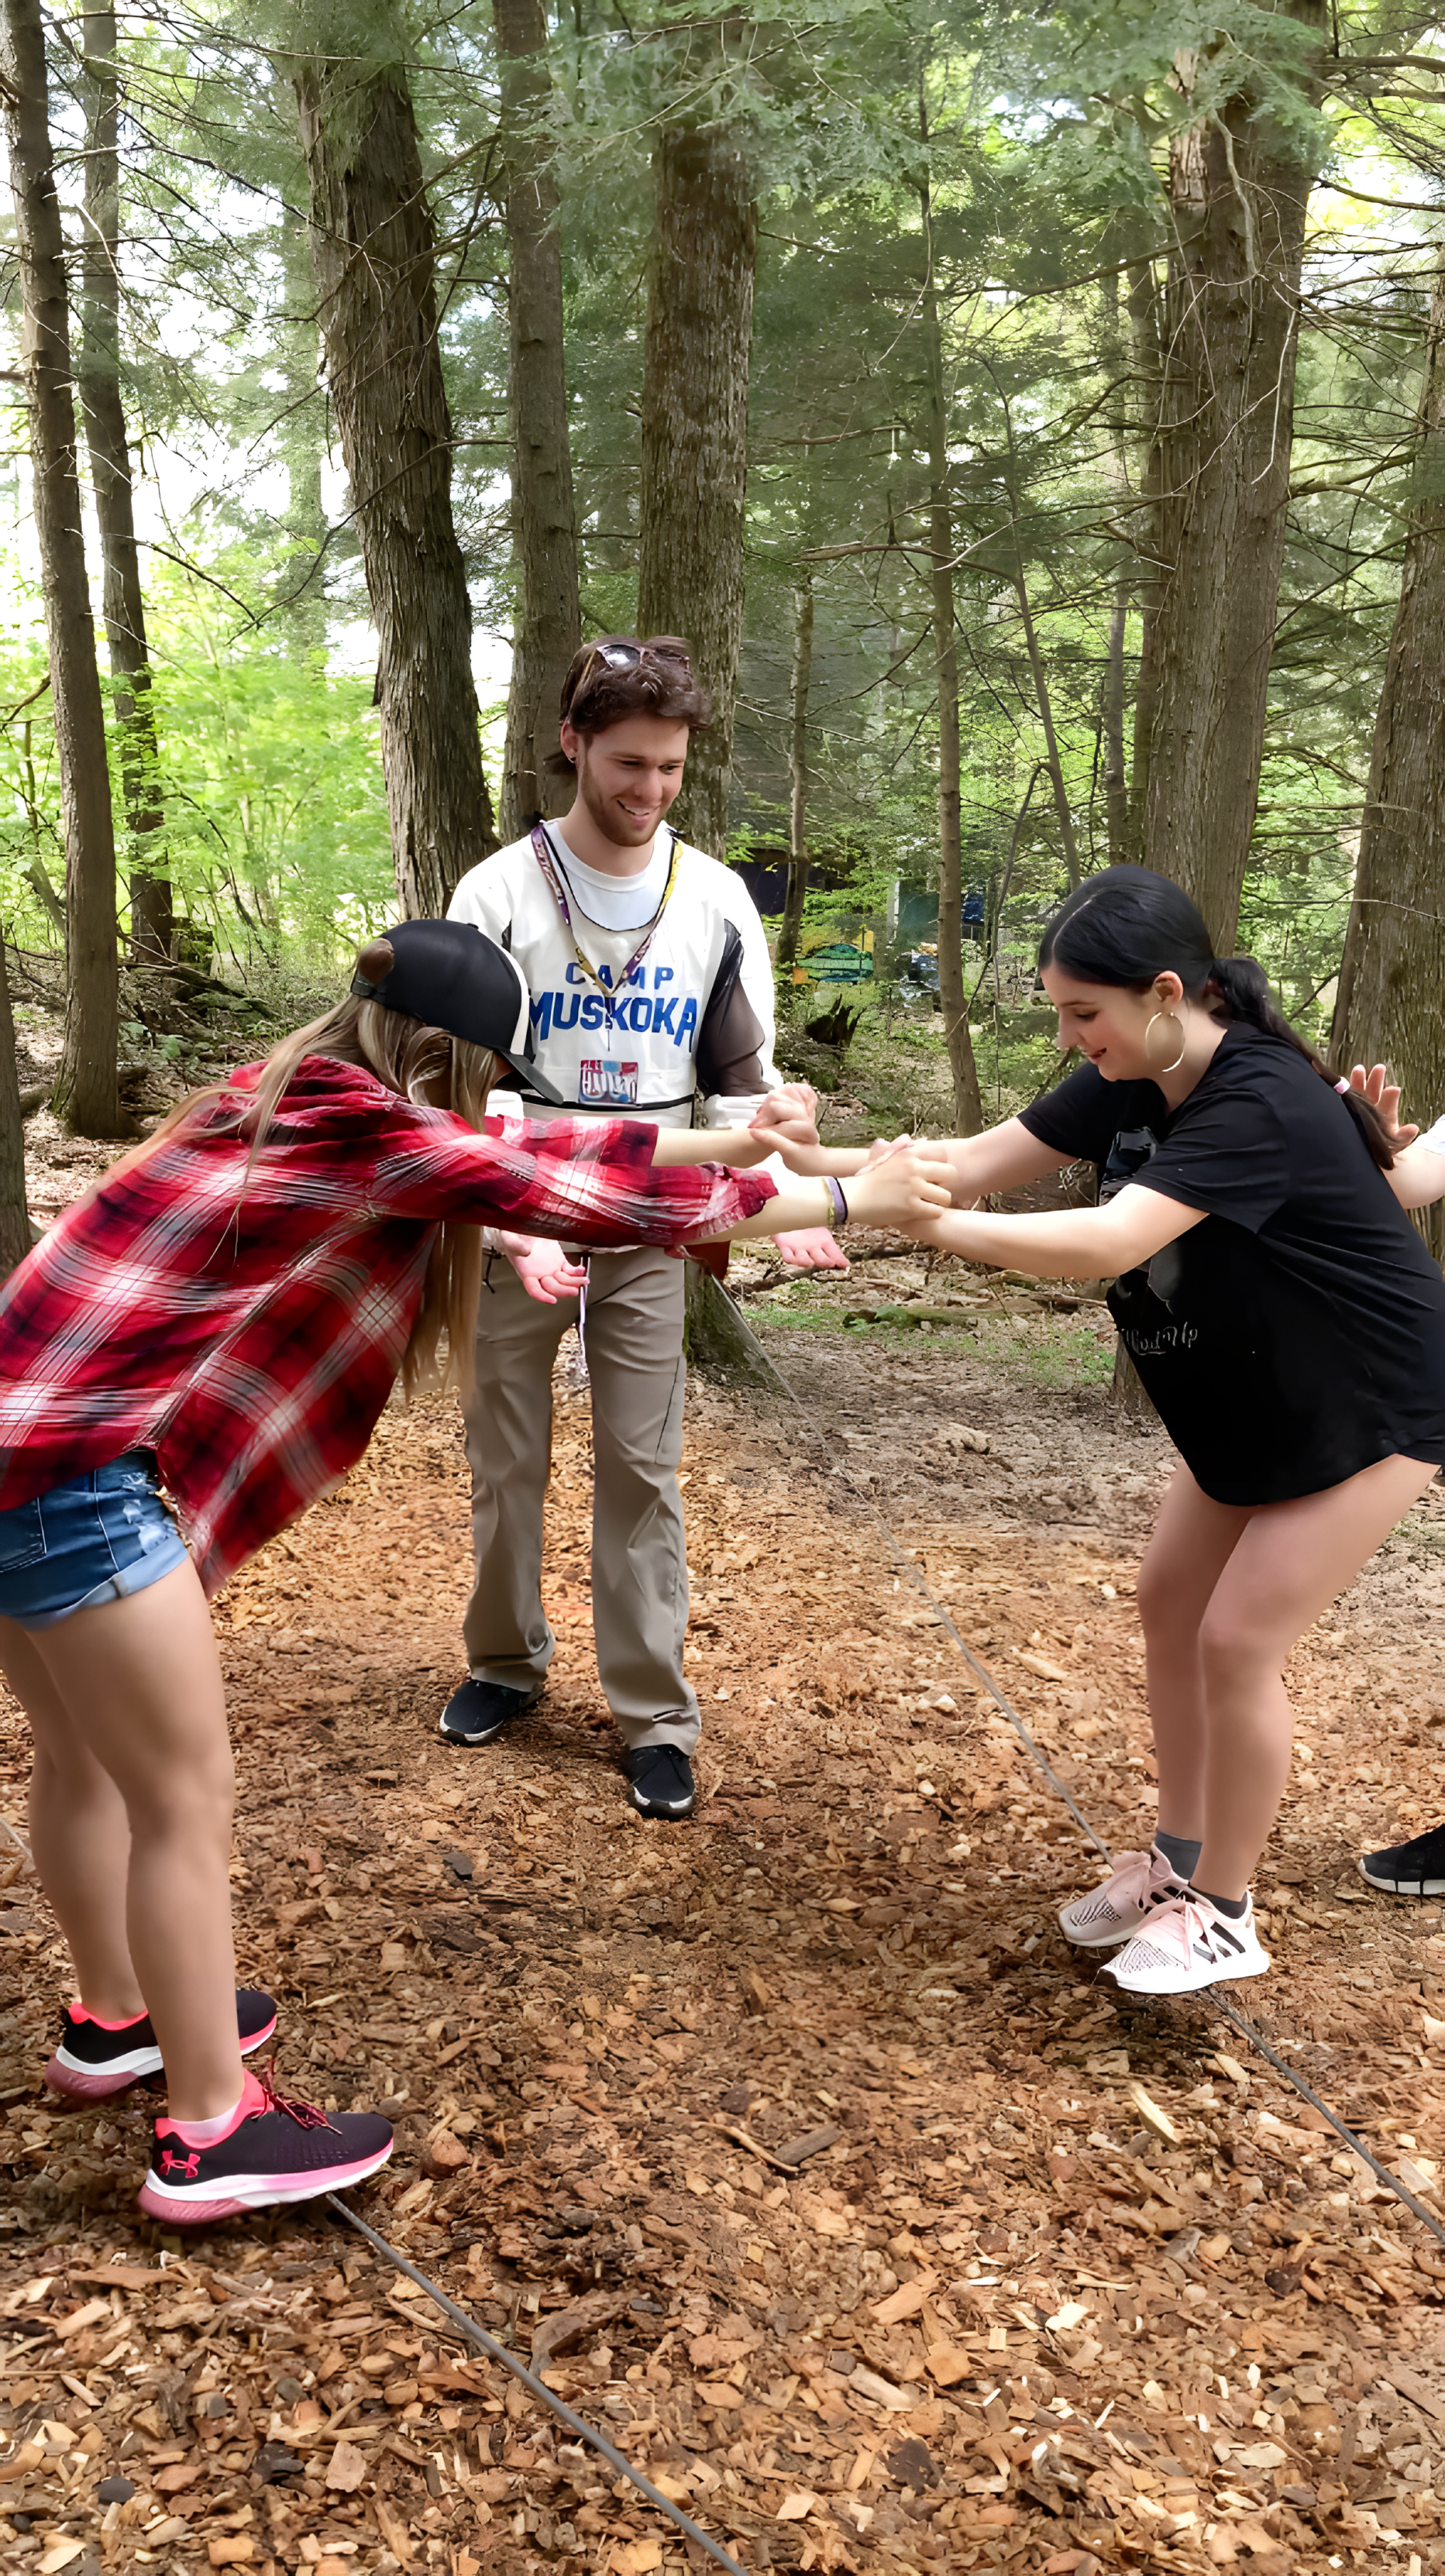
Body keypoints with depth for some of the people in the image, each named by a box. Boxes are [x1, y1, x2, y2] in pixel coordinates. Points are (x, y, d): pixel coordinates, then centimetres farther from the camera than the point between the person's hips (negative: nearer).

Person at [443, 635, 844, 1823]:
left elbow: (743, 1082, 5)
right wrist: (515, 1229, -21)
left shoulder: (716, 901, 1)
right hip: (518, 1229, 0)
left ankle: (655, 1714, 12)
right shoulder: (501, 892, -6)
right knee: (508, 1459, 11)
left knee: (643, 1469, 3)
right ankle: (507, 1661, 31)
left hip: (649, 1233, 1)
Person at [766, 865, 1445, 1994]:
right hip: (1250, 1399, 9)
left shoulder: (1259, 1103, -33)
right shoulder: (1133, 1083, -8)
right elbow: (980, 1159, -12)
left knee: (1239, 1640, -6)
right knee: (1170, 1600, 9)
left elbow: (1109, 1243, -45)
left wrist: (923, 1219, -48)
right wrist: (821, 1162, -24)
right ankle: (1179, 1859, 26)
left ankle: (1223, 1916, 13)